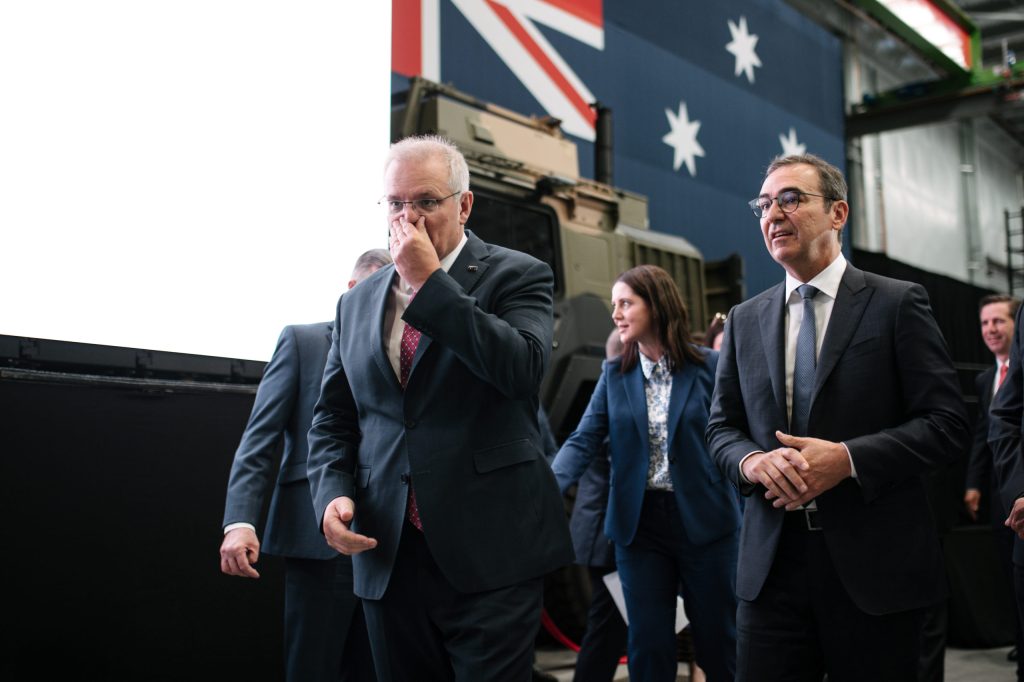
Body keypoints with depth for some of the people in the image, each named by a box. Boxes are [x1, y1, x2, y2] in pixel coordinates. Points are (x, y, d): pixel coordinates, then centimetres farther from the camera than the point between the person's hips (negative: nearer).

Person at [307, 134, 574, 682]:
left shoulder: (517, 276, 0)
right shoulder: (356, 303, 13)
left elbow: (522, 367, -18)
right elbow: (332, 419, 16)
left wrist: (429, 282, -15)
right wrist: (334, 493, -3)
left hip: (491, 556, -4)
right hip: (387, 557, 4)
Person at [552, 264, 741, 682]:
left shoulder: (708, 366, -3)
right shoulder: (614, 374, 4)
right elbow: (583, 441, -4)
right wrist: (548, 489, -21)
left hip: (703, 519, -2)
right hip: (639, 522, 2)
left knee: (717, 639, 9)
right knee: (648, 645, 7)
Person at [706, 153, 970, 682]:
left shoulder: (897, 303, -1)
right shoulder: (745, 320, 12)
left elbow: (947, 424, -6)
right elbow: (722, 427, 14)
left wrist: (847, 458, -18)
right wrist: (753, 460, -9)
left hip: (874, 565, -3)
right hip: (771, 563, 3)